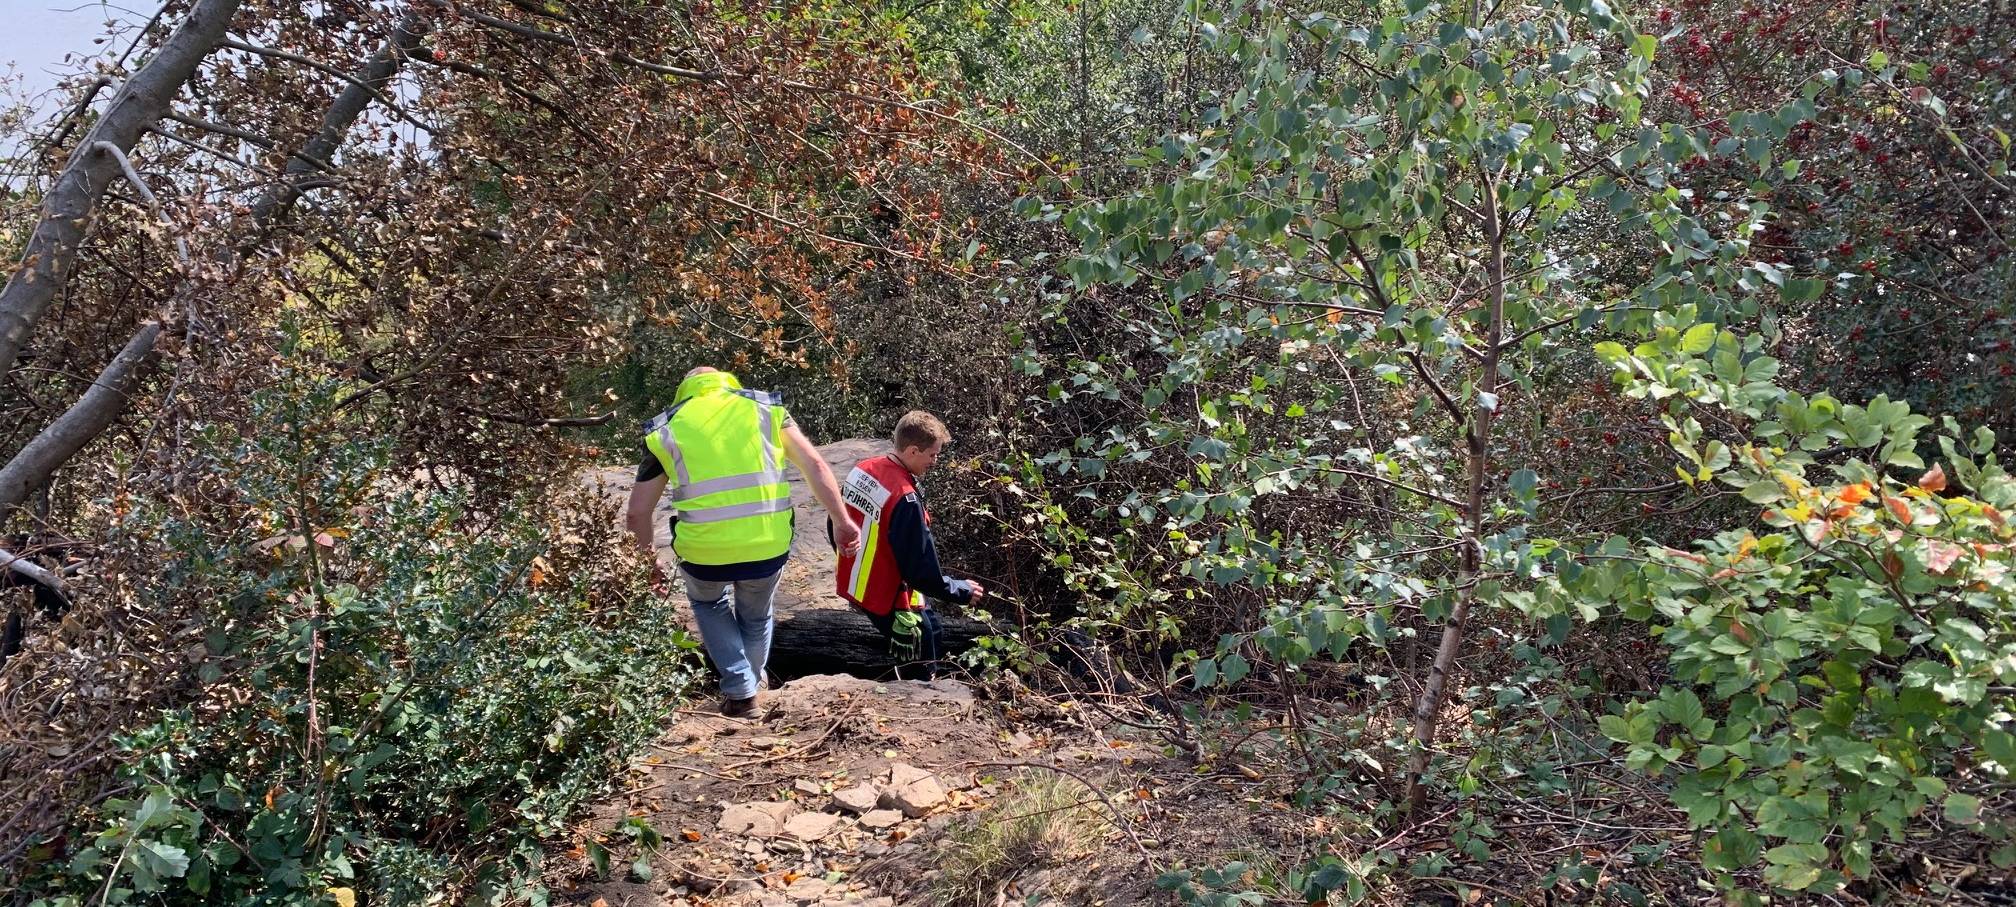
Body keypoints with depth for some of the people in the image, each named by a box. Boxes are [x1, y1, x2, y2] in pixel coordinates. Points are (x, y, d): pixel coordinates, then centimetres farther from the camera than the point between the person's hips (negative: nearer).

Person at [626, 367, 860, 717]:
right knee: (756, 617, 31)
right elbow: (815, 465, 5)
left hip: (704, 551, 0)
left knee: (708, 602, 33)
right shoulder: (765, 408, 13)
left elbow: (637, 513, 11)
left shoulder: (665, 430, 12)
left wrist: (650, 562, 25)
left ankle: (740, 692, 23)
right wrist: (842, 522, 10)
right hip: (768, 545, 1)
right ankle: (751, 685, 48)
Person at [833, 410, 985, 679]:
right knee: (921, 677, 8)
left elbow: (836, 524, 9)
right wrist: (962, 590, -9)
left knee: (929, 621, 27)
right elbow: (923, 572, -24)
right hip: (888, 600, -9)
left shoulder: (862, 470, -5)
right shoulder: (906, 499, -30)